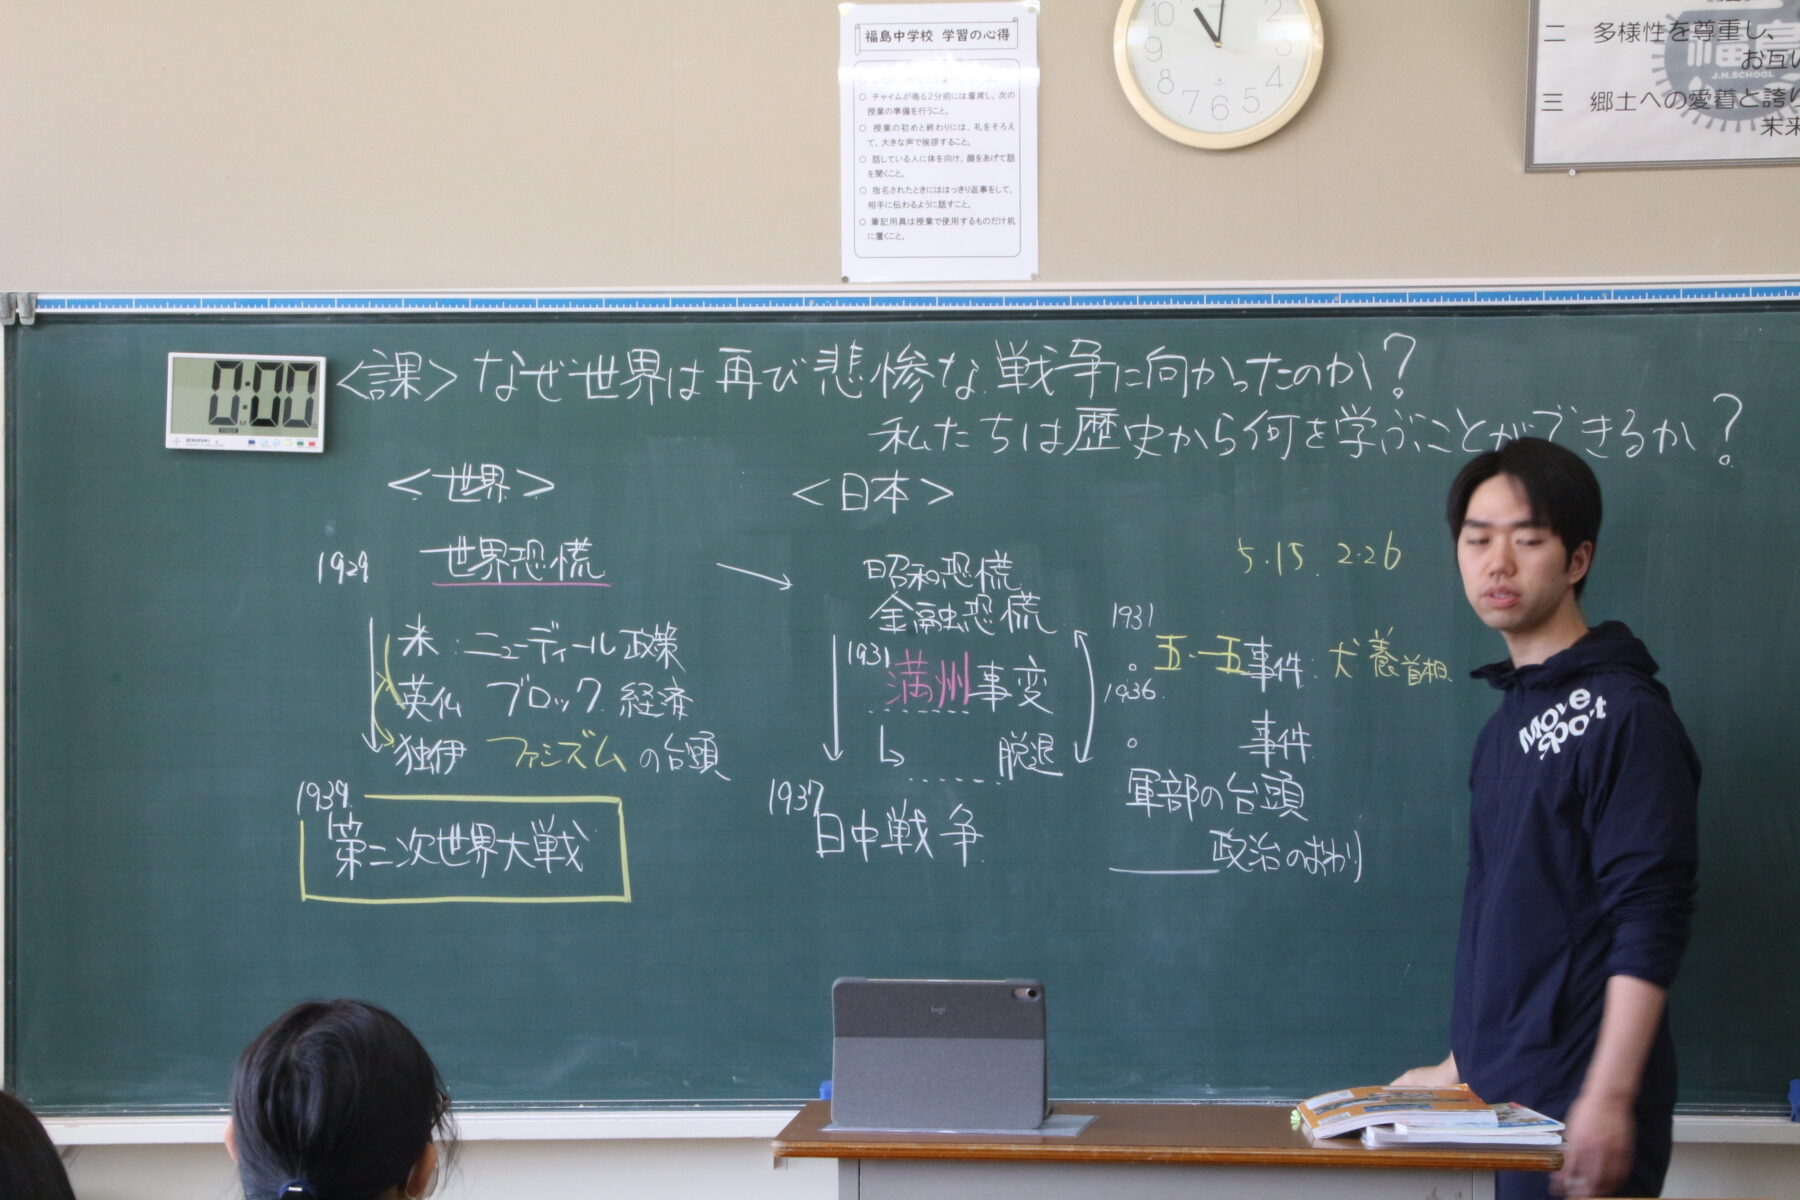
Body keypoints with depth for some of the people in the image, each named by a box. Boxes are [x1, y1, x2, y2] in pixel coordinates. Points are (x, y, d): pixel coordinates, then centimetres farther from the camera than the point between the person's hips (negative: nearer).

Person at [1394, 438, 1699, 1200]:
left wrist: (1608, 1100, -22)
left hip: (1578, 1109, -7)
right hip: (1501, 1099, 7)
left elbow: (1651, 923, -17)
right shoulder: (1508, 721, 13)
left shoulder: (1623, 714, -11)